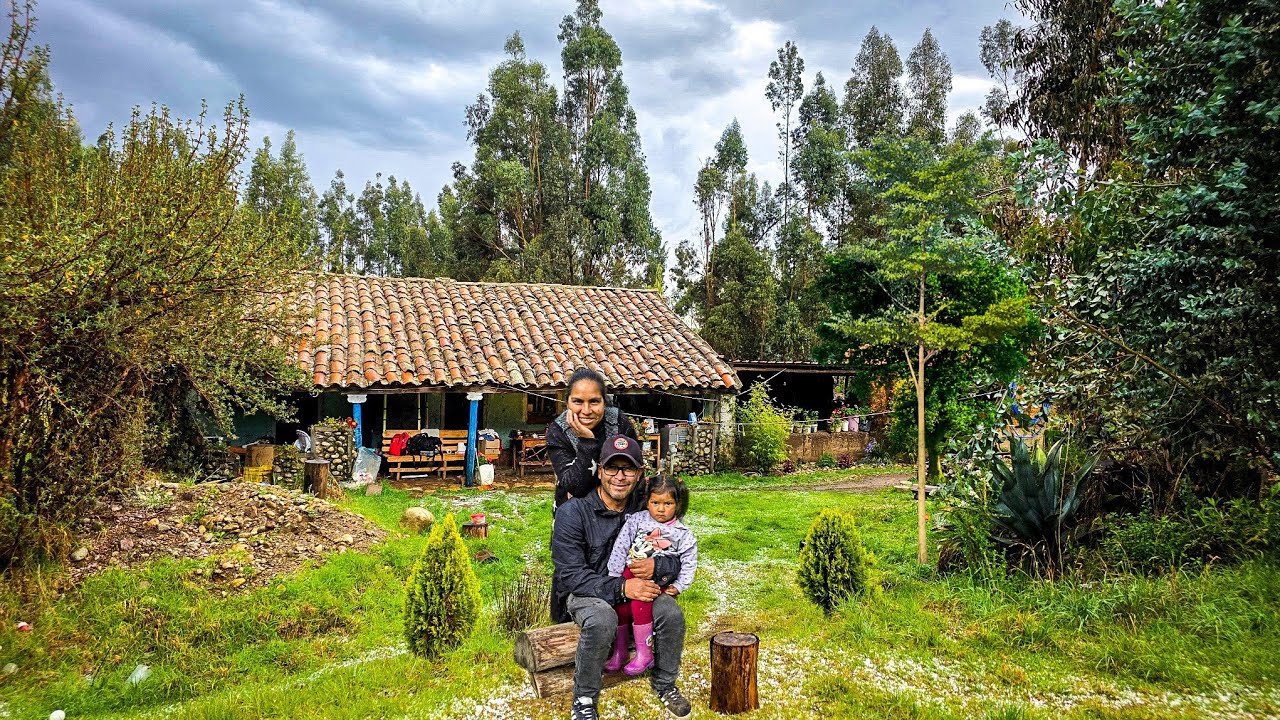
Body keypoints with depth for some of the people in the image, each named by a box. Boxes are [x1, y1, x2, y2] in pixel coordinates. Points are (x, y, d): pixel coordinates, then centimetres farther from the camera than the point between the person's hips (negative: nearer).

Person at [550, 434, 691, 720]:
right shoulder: (573, 512, -17)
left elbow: (681, 558, -3)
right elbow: (570, 575, -21)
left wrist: (657, 566, -28)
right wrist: (620, 588, -32)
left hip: (636, 586, 4)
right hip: (584, 591, -4)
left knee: (672, 613, -21)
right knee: (602, 620, -35)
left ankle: (664, 683, 8)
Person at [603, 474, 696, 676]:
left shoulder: (683, 534, 3)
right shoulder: (636, 520, 3)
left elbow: (689, 563, 3)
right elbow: (620, 548, 1)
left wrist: (678, 586, -8)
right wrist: (614, 577, -4)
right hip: (630, 574, 2)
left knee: (640, 602, -27)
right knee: (621, 604, -21)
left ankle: (644, 653, -13)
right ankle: (619, 651, -1)